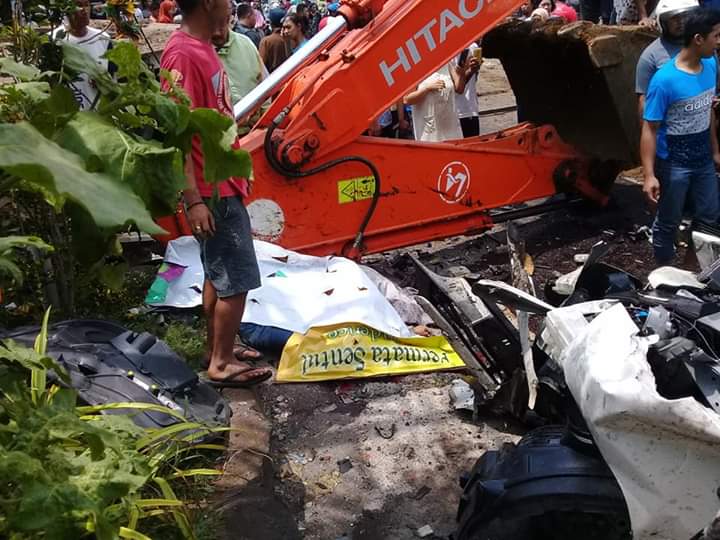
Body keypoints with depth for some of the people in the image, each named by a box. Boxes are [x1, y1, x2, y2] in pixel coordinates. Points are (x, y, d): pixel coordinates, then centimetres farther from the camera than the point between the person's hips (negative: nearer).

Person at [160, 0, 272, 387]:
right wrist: (194, 200, -25)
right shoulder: (183, 54, -20)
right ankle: (222, 364, 13)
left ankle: (217, 347, 32)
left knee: (218, 274, 18)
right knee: (237, 281, -1)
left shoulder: (201, 47, 10)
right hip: (212, 192, -10)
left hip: (224, 183, 10)